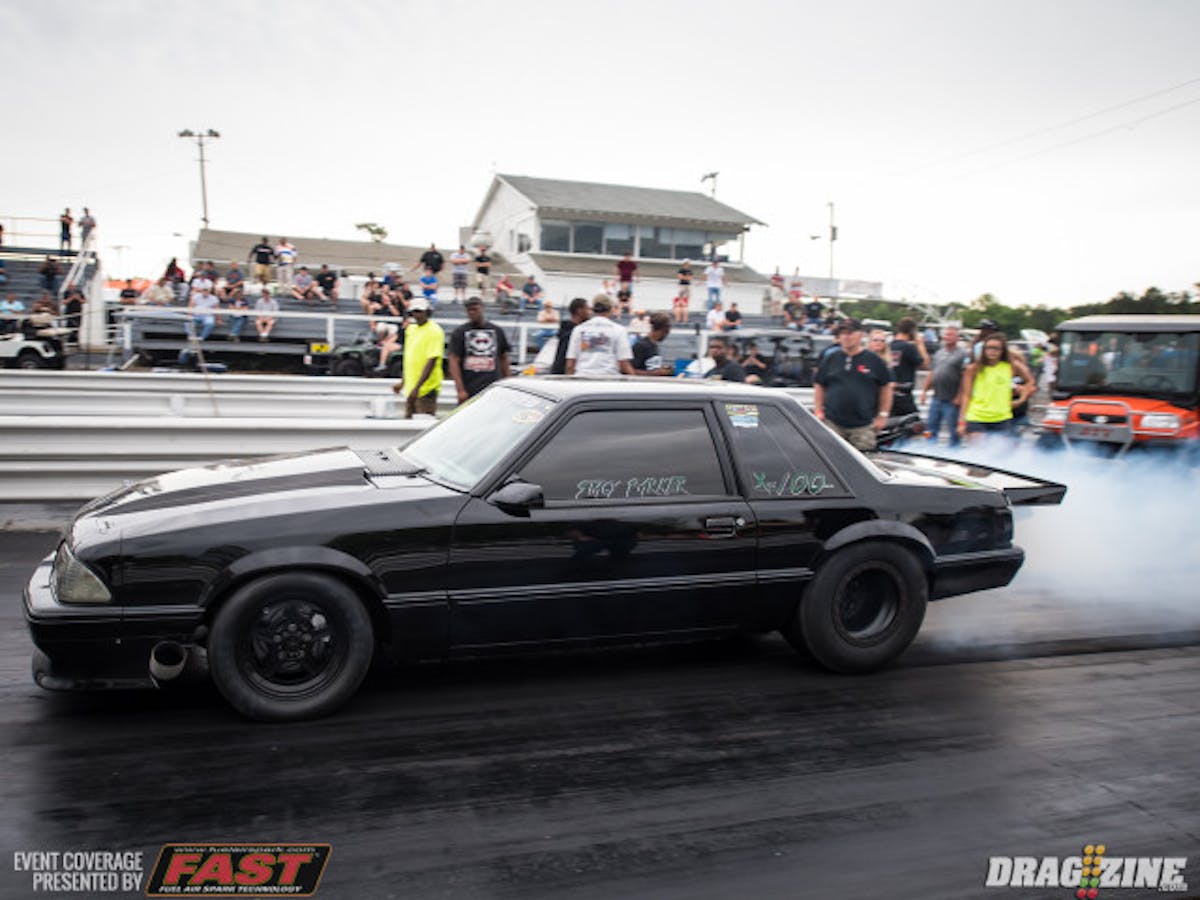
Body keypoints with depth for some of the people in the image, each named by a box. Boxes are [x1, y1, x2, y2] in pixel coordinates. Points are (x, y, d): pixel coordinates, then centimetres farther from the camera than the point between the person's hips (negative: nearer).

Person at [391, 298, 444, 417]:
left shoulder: (434, 331, -11)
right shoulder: (411, 328, 13)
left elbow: (431, 361, -18)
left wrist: (417, 387, -22)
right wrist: (403, 382, 22)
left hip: (426, 388, -8)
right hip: (410, 388, 8)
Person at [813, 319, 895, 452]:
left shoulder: (873, 361, 5)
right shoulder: (830, 359, 10)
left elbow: (886, 388, 7)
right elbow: (818, 386, 13)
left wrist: (882, 416, 2)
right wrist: (818, 411, 3)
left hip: (863, 426, -1)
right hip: (832, 424, 1)